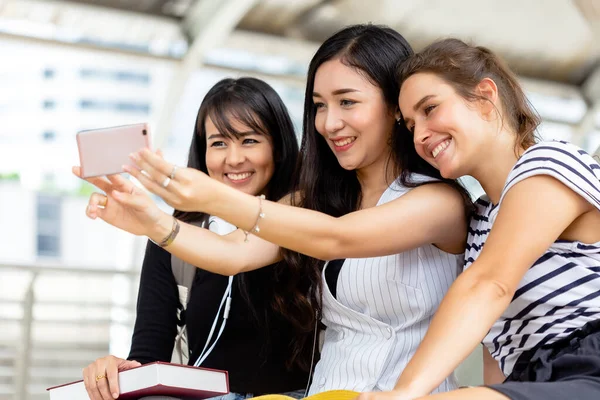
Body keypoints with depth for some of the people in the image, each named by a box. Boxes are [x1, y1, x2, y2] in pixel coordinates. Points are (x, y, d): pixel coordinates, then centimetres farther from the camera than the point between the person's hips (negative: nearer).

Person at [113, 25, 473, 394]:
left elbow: (336, 239, -24)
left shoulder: (443, 200, -9)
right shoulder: (320, 197, 10)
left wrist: (215, 200, -33)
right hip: (329, 388, 3)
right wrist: (149, 219, -17)